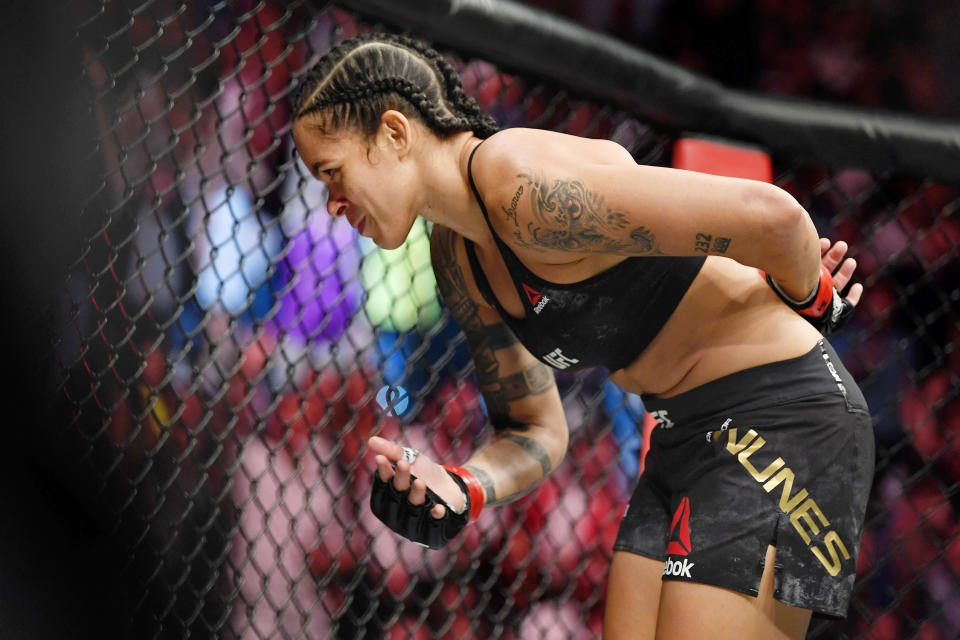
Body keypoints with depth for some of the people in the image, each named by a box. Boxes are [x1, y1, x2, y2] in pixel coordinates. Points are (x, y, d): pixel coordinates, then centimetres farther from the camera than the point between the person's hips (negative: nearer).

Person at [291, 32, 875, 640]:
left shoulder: (523, 185, -23)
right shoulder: (457, 258, 8)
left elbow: (770, 215, -29)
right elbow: (537, 430, 12)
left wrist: (808, 298, -8)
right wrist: (459, 489, -9)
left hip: (780, 416, -9)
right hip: (686, 435, 9)